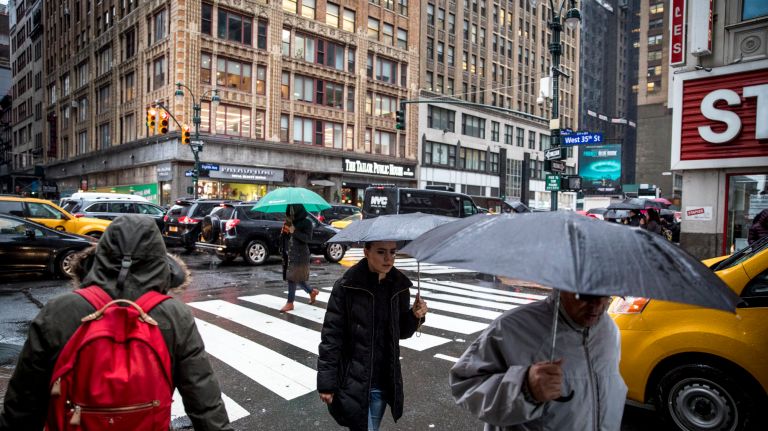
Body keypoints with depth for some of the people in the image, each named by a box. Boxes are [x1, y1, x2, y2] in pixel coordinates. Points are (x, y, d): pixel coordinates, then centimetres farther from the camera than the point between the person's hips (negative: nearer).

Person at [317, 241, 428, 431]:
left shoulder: (399, 286, -1)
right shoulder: (346, 286, -14)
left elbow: (401, 332, 9)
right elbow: (331, 335, -11)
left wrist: (415, 316, -10)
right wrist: (326, 383, -10)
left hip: (384, 383, 5)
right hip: (353, 381, -4)